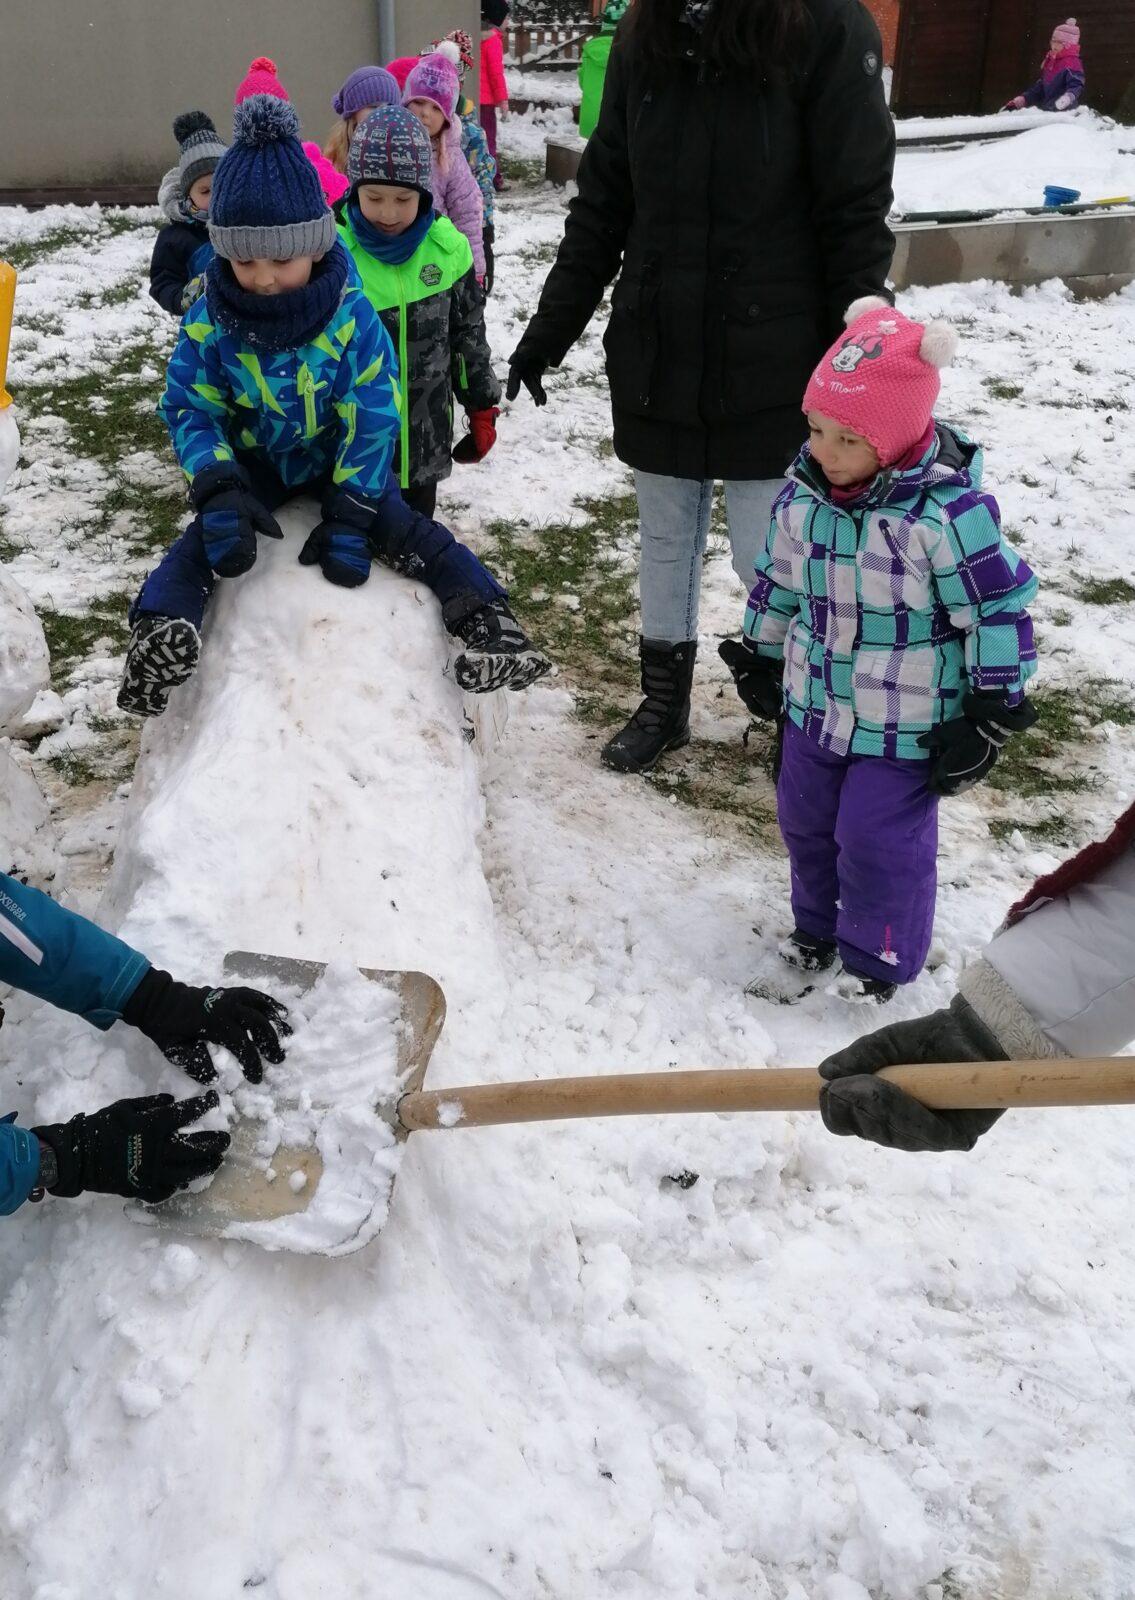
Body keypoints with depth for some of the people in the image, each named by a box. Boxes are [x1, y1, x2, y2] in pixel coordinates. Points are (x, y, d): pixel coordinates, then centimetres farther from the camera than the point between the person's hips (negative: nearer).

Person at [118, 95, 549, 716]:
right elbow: (189, 408, -13)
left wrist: (349, 517, -23)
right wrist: (219, 494, -30)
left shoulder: (352, 317, -22)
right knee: (206, 540, -22)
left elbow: (371, 420, -18)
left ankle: (485, 616, -16)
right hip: (252, 461, 1)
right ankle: (161, 628, -32)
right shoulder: (211, 320, -18)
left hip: (336, 458, -1)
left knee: (405, 529, -16)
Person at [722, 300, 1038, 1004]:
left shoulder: (947, 509, -24)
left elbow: (1000, 610, -17)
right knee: (806, 821, 19)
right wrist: (760, 658, 18)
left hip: (906, 727, -6)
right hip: (816, 705, 6)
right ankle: (817, 923, 44)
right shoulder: (804, 491, -6)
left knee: (879, 840, 2)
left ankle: (881, 956, 26)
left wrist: (991, 716, -14)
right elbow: (778, 581, 11)